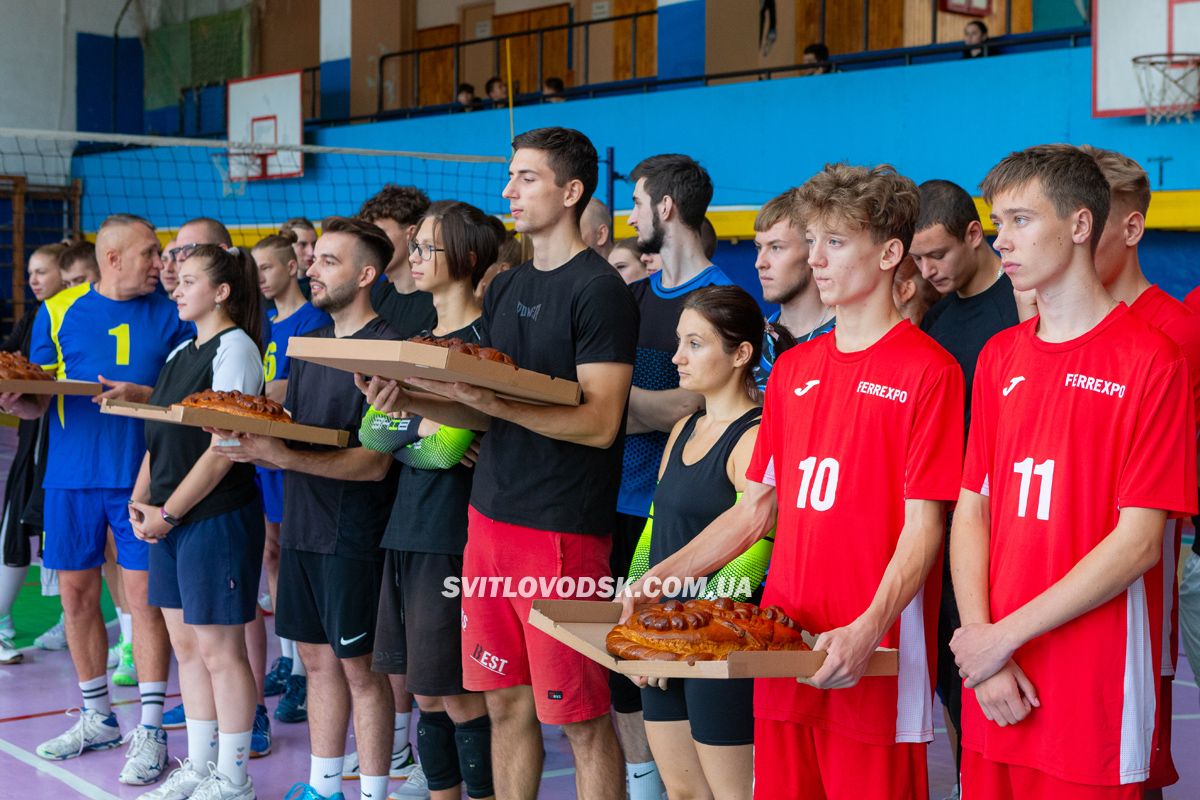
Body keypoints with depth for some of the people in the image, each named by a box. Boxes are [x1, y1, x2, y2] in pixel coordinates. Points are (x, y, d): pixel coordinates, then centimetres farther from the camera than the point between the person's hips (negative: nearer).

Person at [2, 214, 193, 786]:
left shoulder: (169, 315, 3)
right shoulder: (58, 312, 5)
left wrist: (143, 396, -16)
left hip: (140, 476, -2)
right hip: (70, 476, 2)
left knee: (144, 596, -5)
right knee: (77, 595, 8)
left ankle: (151, 731, 2)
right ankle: (97, 718, 24)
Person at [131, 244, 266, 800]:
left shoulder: (234, 348, -10)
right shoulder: (180, 354, 15)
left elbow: (223, 447, -17)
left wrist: (167, 513, -14)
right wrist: (140, 500, 2)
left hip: (218, 518, -8)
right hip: (171, 522, 8)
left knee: (219, 649, -2)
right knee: (186, 644, 13)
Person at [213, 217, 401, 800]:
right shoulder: (309, 344, 14)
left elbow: (374, 463, -18)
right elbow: (289, 434, 15)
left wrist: (282, 455, -25)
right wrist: (249, 440, -7)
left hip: (353, 533, -8)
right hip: (303, 526, 8)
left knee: (360, 665, 0)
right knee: (317, 658, 14)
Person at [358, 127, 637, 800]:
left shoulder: (600, 290, -10)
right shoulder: (506, 288, 15)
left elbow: (599, 422, -17)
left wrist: (492, 401, -25)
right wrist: (411, 401, -1)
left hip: (563, 529, -8)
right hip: (492, 515, 8)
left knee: (581, 717, 0)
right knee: (507, 702, 14)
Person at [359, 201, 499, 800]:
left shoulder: (484, 339, -8)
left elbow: (447, 445, -18)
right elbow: (370, 434, 8)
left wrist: (399, 428, -3)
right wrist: (423, 429, -8)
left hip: (455, 531, -8)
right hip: (408, 527, 8)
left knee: (459, 694, -4)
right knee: (425, 693, 12)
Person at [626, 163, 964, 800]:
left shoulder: (928, 370, -6)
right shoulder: (793, 369, 14)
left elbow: (923, 526, -11)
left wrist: (867, 631, -24)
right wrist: (662, 575, 9)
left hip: (875, 663, -6)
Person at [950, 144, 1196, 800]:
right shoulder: (999, 357, 10)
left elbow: (1138, 542, -12)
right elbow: (971, 510, 7)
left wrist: (1005, 635, -12)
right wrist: (981, 648, -7)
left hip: (1094, 697, -5)